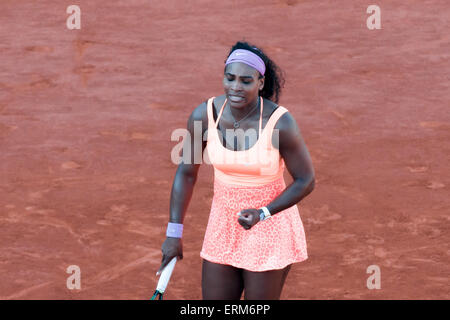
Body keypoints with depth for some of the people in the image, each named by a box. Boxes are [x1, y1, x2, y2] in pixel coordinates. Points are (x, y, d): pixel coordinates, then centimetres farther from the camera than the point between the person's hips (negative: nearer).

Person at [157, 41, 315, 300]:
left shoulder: (281, 123, -22)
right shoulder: (204, 116, -11)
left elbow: (306, 181, -12)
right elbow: (186, 172, 0)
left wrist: (262, 214, -24)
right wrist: (174, 233, 0)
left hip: (270, 228, -4)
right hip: (223, 225, 4)